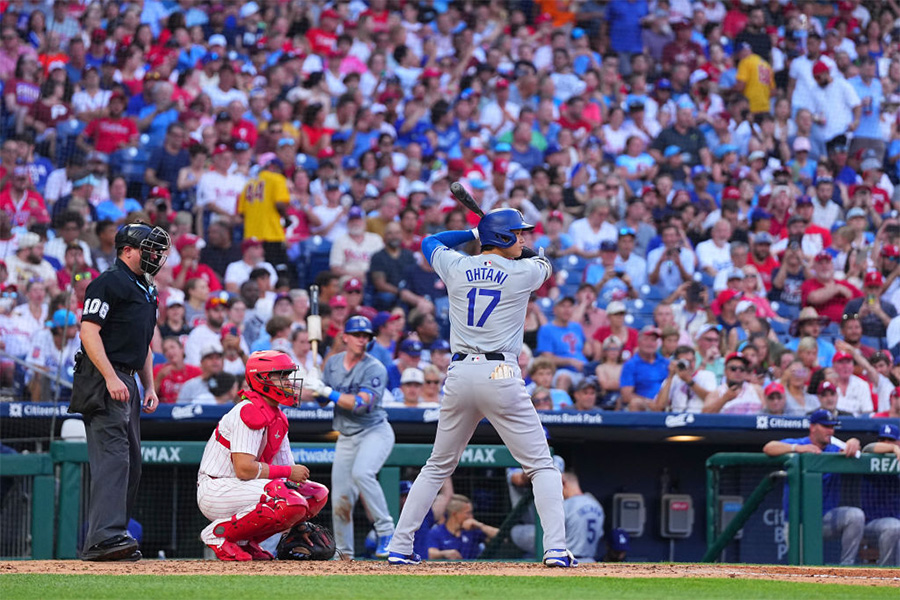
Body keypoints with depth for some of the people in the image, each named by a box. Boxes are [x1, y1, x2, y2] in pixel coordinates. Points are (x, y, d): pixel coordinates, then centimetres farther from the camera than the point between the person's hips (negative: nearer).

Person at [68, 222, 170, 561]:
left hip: (127, 383, 10)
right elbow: (89, 331, -17)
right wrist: (111, 378, -23)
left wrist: (149, 387, 18)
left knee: (130, 464, 9)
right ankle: (105, 536, -27)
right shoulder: (109, 283, -9)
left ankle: (100, 543, 12)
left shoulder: (146, 290, 22)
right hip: (103, 380, -10)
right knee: (113, 457, -19)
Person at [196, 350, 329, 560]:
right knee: (289, 501, -30)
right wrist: (288, 472, -15)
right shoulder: (250, 412, -17)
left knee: (318, 494, 7)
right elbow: (244, 468, -25)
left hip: (240, 489, 10)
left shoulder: (278, 419, 13)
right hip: (215, 491, -10)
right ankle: (218, 534, -12)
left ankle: (244, 541, 6)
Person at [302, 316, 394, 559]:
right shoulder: (333, 363, 5)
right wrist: (316, 390, -12)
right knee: (340, 499, 2)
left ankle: (385, 530, -24)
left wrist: (327, 391, -28)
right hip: (346, 437, 6)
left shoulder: (374, 368, -14)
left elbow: (362, 403, -26)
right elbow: (322, 400, 11)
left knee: (361, 473, -33)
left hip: (375, 432, -6)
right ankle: (343, 551, 18)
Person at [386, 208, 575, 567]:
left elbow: (430, 242, 32)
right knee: (541, 466, 3)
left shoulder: (456, 267, 8)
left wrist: (476, 233, 37)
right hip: (501, 375, -4)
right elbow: (544, 264, 26)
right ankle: (556, 548, -12)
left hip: (459, 376, 4)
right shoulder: (523, 273, 0)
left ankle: (399, 547, 14)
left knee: (438, 467, 18)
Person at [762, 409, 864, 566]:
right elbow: (768, 448, -19)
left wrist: (853, 443, -42)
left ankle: (846, 566, -17)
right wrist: (798, 448, -34)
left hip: (827, 518, 3)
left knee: (856, 516, -25)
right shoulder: (796, 444, -3)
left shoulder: (834, 448, 5)